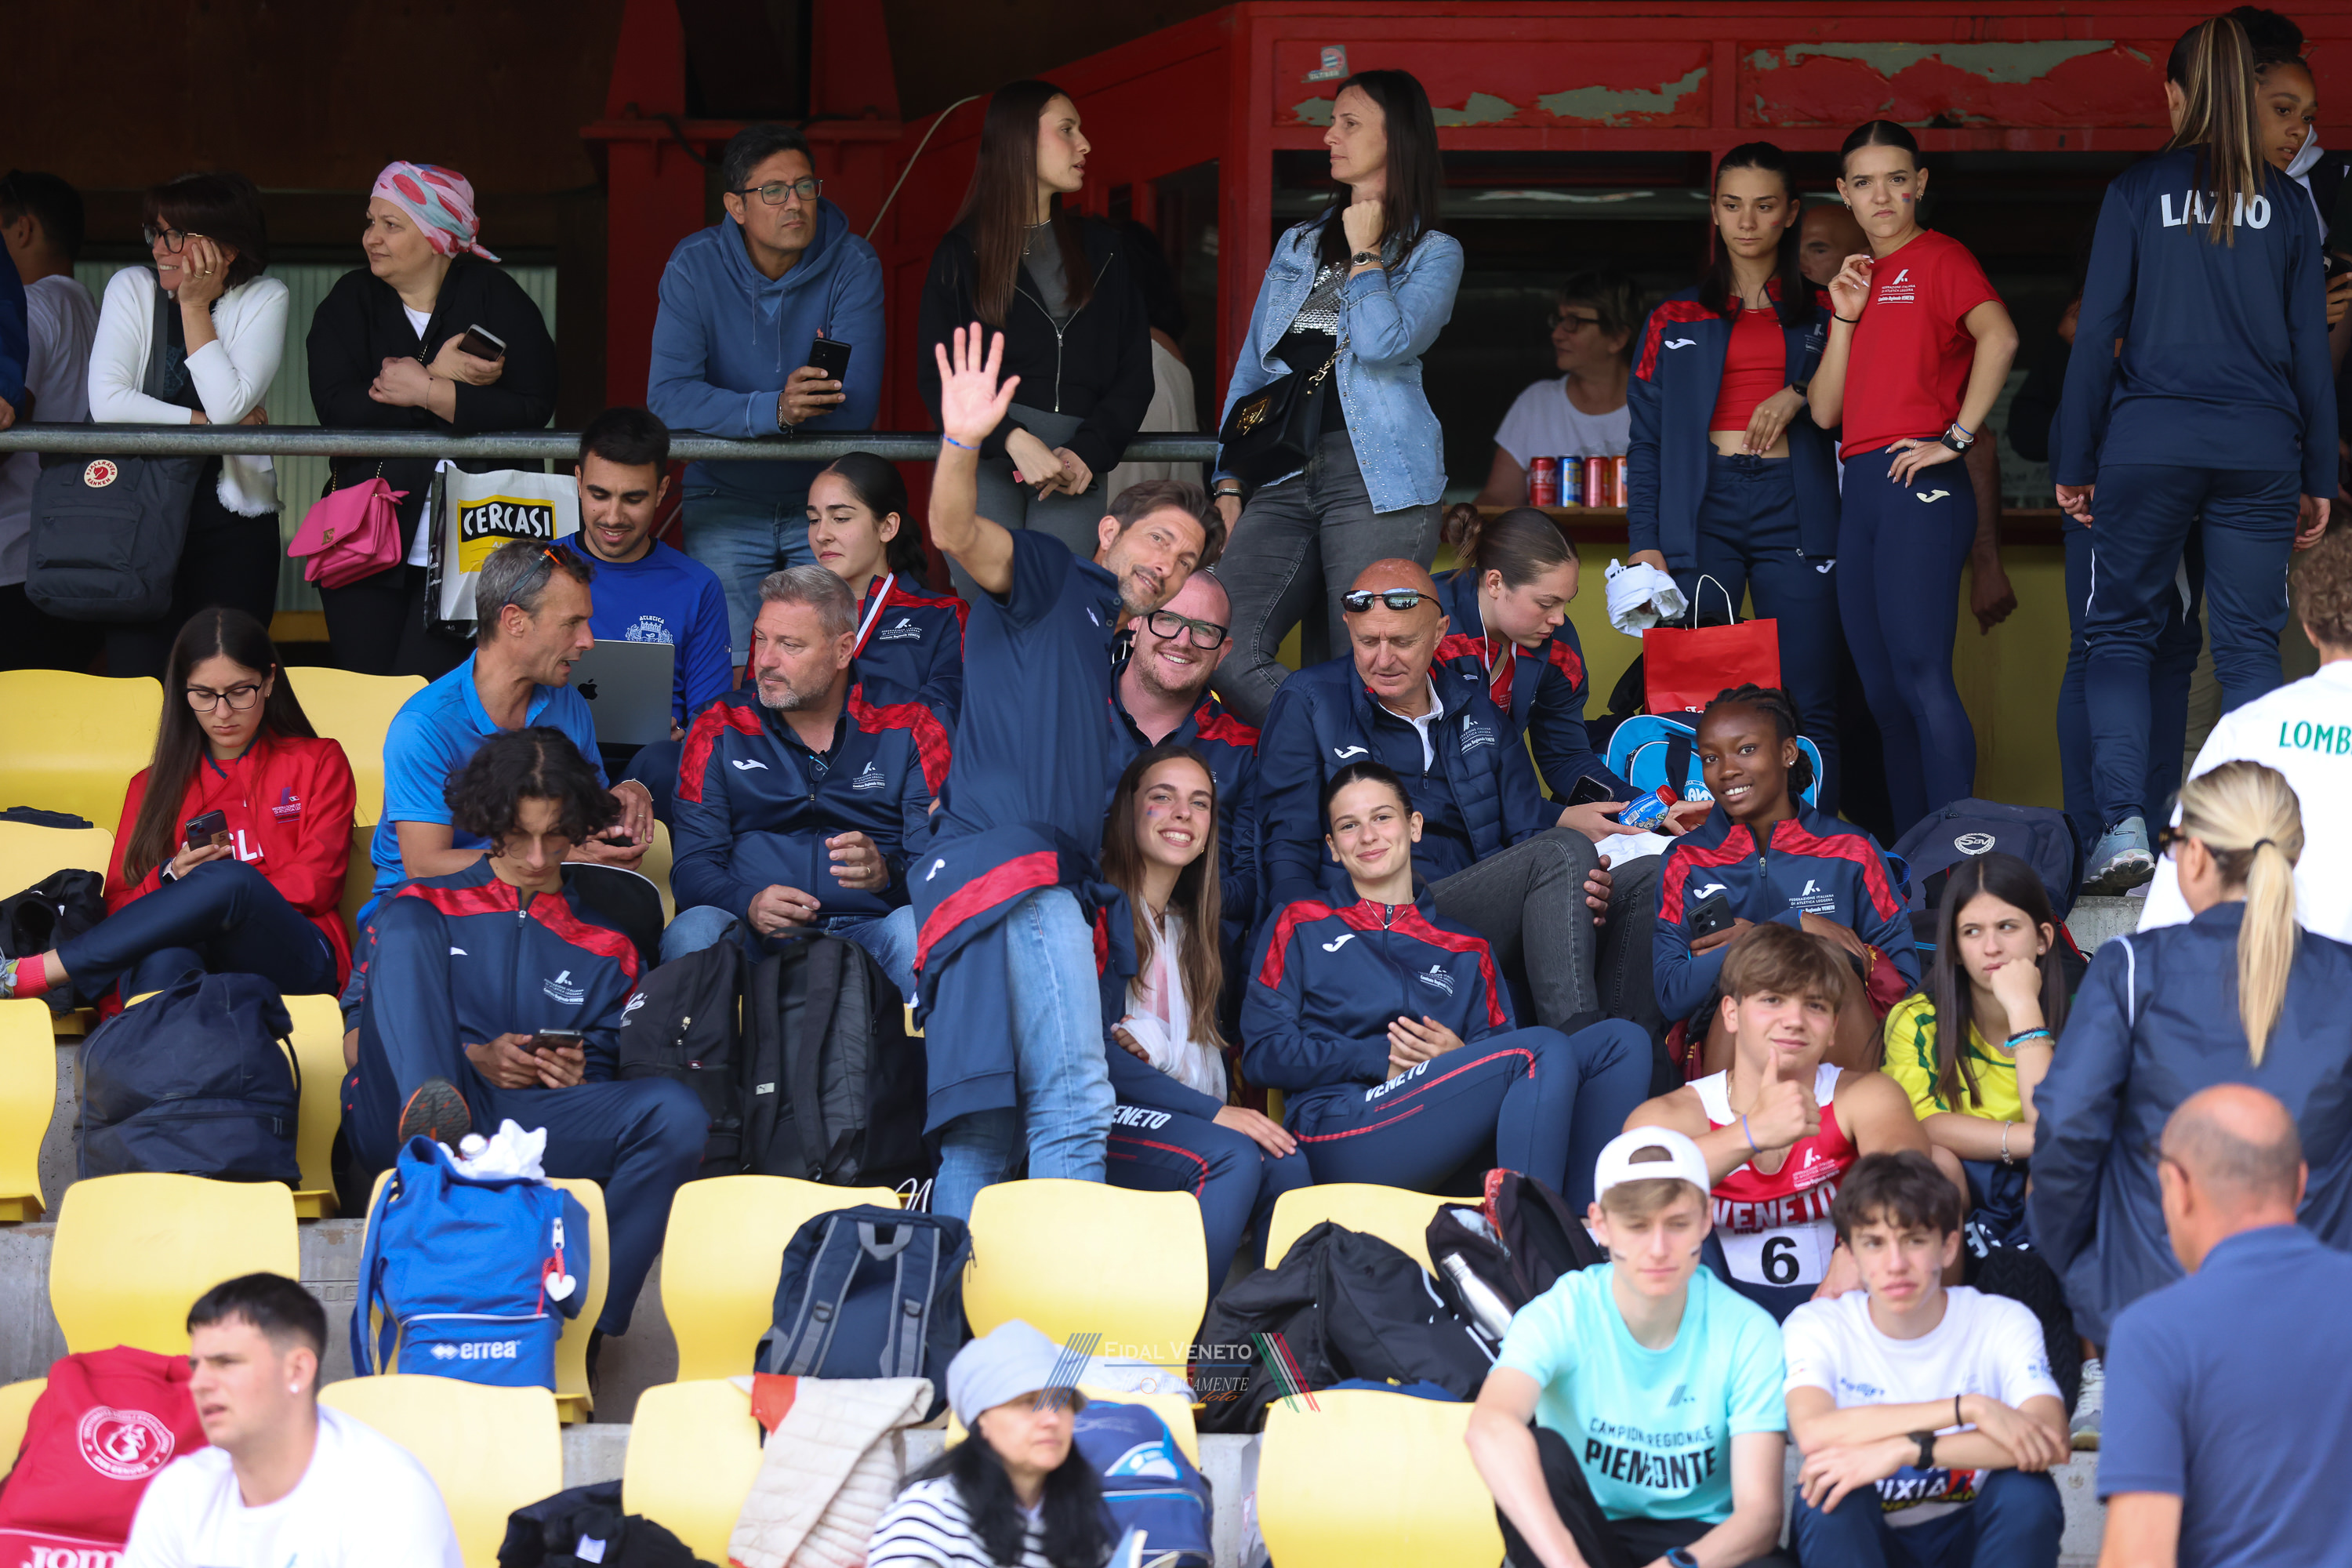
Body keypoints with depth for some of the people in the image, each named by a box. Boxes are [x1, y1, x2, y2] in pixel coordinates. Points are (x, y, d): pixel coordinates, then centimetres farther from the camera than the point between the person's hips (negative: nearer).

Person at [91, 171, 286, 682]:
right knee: (138, 679, -4)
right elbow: (107, 404, -10)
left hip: (232, 521, -1)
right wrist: (211, 423, -9)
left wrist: (195, 306, -10)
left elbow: (228, 405, -15)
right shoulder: (132, 288, 2)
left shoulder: (264, 299, -1)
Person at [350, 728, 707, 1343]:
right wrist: (473, 1057, -5)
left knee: (675, 1112, -28)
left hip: (532, 1126, 2)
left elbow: (605, 1064, 23)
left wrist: (578, 1077, -2)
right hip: (403, 1124, -1)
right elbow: (368, 1033, 11)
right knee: (403, 929, -22)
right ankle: (428, 1119, -49)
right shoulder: (426, 908, 21)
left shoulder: (604, 947, 27)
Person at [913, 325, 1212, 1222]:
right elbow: (958, 535, -11)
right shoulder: (1051, 581, 10)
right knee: (1075, 1106, -22)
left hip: (1055, 889, 9)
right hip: (1013, 863, -9)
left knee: (984, 1140, 5)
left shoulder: (1110, 663, 33)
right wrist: (962, 445, -30)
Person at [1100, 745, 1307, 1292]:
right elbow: (1089, 1048, -13)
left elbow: (1205, 1056, 14)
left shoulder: (1190, 928, 21)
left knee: (1286, 1165, -24)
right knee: (1230, 1157, -32)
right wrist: (1212, 1111, -18)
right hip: (1096, 1122, -6)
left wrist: (1157, 1047, -11)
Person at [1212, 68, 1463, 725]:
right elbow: (1252, 367, 22)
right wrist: (1228, 478, 12)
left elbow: (1384, 343, -13)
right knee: (1222, 650, -16)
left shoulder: (1434, 254, 7)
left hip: (1376, 480, -4)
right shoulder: (1297, 245, 23)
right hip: (1285, 479, 4)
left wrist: (1365, 252, 1)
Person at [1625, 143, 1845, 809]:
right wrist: (1644, 543, 1)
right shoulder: (1676, 319, 16)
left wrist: (1799, 398, -7)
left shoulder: (1820, 313, 15)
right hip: (1701, 507, 0)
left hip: (1794, 506, 0)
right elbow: (1646, 441, 12)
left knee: (1808, 706, -7)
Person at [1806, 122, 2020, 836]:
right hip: (1861, 488, 8)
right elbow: (1825, 411, 16)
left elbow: (1998, 338, -21)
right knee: (1882, 690, 7)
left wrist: (1957, 437, -18)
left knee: (1920, 675, -16)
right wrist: (1846, 318, 6)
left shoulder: (1939, 259, -1)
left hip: (1918, 483, -8)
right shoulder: (1859, 278, 21)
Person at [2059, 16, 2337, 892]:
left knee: (2118, 633, 7)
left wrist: (2073, 464, 4)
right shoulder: (2285, 203, 6)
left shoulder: (2137, 192, 1)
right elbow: (2310, 348, 8)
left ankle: (2123, 828, -7)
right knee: (2249, 645, 6)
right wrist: (2319, 477, 13)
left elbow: (2097, 333, -1)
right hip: (2260, 450, 2)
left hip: (2148, 447, -2)